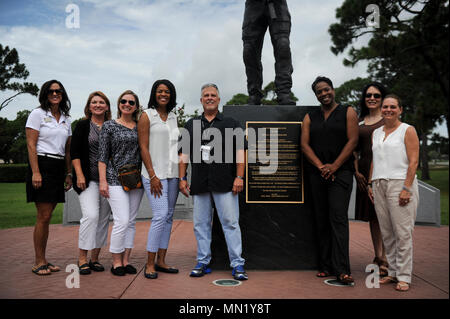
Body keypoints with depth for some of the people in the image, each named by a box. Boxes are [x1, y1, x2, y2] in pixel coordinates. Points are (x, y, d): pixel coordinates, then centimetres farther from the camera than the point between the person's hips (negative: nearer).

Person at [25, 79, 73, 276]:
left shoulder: (66, 119, 17)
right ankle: (39, 262, 3)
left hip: (58, 169, 6)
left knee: (46, 217, 9)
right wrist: (35, 172, -16)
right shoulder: (38, 114, -1)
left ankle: (42, 260, 15)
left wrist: (68, 174, 14)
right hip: (42, 165, -6)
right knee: (43, 217, -7)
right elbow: (31, 145, -8)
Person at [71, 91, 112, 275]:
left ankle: (95, 258, 15)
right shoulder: (82, 126, 4)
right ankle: (82, 258, -5)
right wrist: (79, 175, -12)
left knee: (103, 218, 5)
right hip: (88, 179, -4)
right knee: (91, 215, -16)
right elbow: (74, 153, -2)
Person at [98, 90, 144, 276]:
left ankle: (126, 260, 16)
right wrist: (102, 181, -8)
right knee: (122, 221, -12)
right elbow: (102, 156, -1)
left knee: (131, 221, 7)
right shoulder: (109, 126, 2)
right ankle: (116, 262, 3)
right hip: (116, 179, -4)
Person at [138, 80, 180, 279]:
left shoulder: (173, 117, 15)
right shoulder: (147, 116, -2)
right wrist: (152, 176, -15)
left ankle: (161, 261, 15)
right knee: (160, 216, -14)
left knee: (169, 216, 7)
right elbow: (143, 148, -8)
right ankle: (150, 264, -3)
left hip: (173, 173, 6)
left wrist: (181, 174, 12)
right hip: (155, 174, -6)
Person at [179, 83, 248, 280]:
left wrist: (239, 177, -6)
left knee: (230, 222, -3)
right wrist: (182, 178, 7)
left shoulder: (231, 124, 9)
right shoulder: (191, 125, 16)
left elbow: (239, 151, 3)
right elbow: (184, 153, 15)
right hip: (199, 184, 3)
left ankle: (237, 264, 3)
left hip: (225, 183, -3)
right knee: (201, 224, 7)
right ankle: (203, 262, 18)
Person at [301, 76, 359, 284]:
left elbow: (352, 141, -3)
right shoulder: (310, 117, 14)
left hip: (341, 172, -4)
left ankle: (341, 269, -13)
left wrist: (334, 166, -11)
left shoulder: (348, 112, 7)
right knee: (322, 220, 5)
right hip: (317, 174, 4)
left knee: (338, 217, -13)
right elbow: (305, 145, 5)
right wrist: (321, 166, -8)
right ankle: (325, 266, 11)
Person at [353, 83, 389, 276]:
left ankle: (386, 259, 0)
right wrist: (356, 171, 3)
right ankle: (378, 257, 16)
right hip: (365, 172, 4)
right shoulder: (359, 122, 15)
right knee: (372, 216, 7)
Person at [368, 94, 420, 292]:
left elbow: (413, 162, -7)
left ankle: (404, 277, 3)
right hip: (379, 185, 6)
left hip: (400, 183, -5)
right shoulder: (376, 133, 17)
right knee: (386, 232, 7)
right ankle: (393, 272, 17)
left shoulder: (408, 131, 0)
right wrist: (370, 184, 11)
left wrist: (406, 188, -15)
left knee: (403, 232, -5)